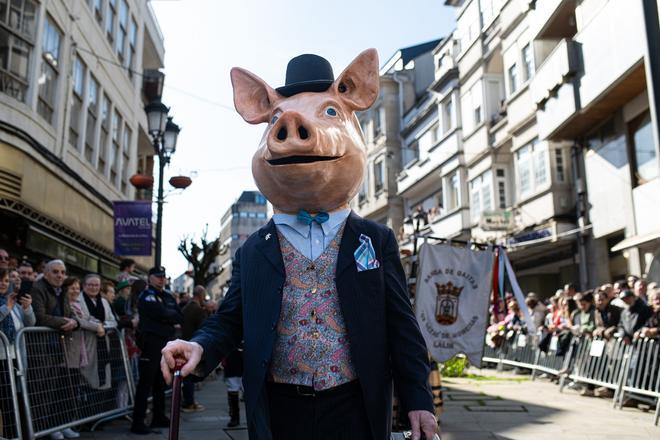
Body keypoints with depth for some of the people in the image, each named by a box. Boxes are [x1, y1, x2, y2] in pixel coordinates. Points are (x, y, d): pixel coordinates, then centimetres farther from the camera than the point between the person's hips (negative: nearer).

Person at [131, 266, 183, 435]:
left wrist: (168, 317, -8)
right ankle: (138, 422, -4)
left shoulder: (168, 296, 18)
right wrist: (173, 315, -3)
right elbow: (161, 313, -20)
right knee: (146, 382, -7)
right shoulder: (146, 296, -4)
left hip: (166, 342, 7)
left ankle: (159, 417, 23)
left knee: (161, 382, 13)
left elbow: (180, 318, 9)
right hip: (151, 343, -7)